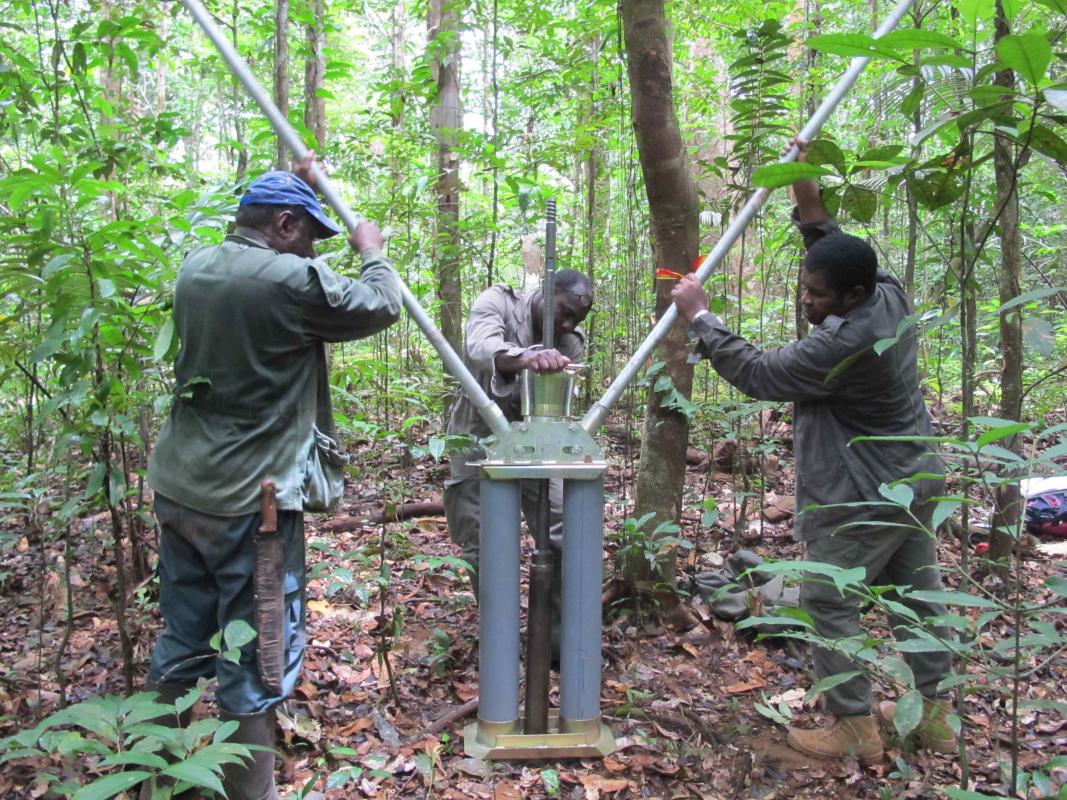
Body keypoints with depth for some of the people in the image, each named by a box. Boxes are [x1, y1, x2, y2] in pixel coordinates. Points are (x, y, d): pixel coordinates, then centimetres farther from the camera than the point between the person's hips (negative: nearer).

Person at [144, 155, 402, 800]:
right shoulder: (294, 281, -17)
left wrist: (296, 187, 29)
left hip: (178, 488, 8)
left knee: (180, 646, 20)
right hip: (247, 502, -8)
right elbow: (381, 308, -3)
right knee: (254, 663, 4)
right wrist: (373, 252, 15)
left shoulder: (197, 267, 6)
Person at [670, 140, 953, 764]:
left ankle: (856, 730, 8)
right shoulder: (891, 295, -3)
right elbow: (839, 253, 15)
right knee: (917, 596, 16)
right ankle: (935, 718, 27)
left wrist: (700, 317, -14)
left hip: (866, 498, -10)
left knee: (829, 604, 1)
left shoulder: (842, 347, -29)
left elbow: (758, 373, -20)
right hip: (916, 482, 10)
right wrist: (808, 198, 5)